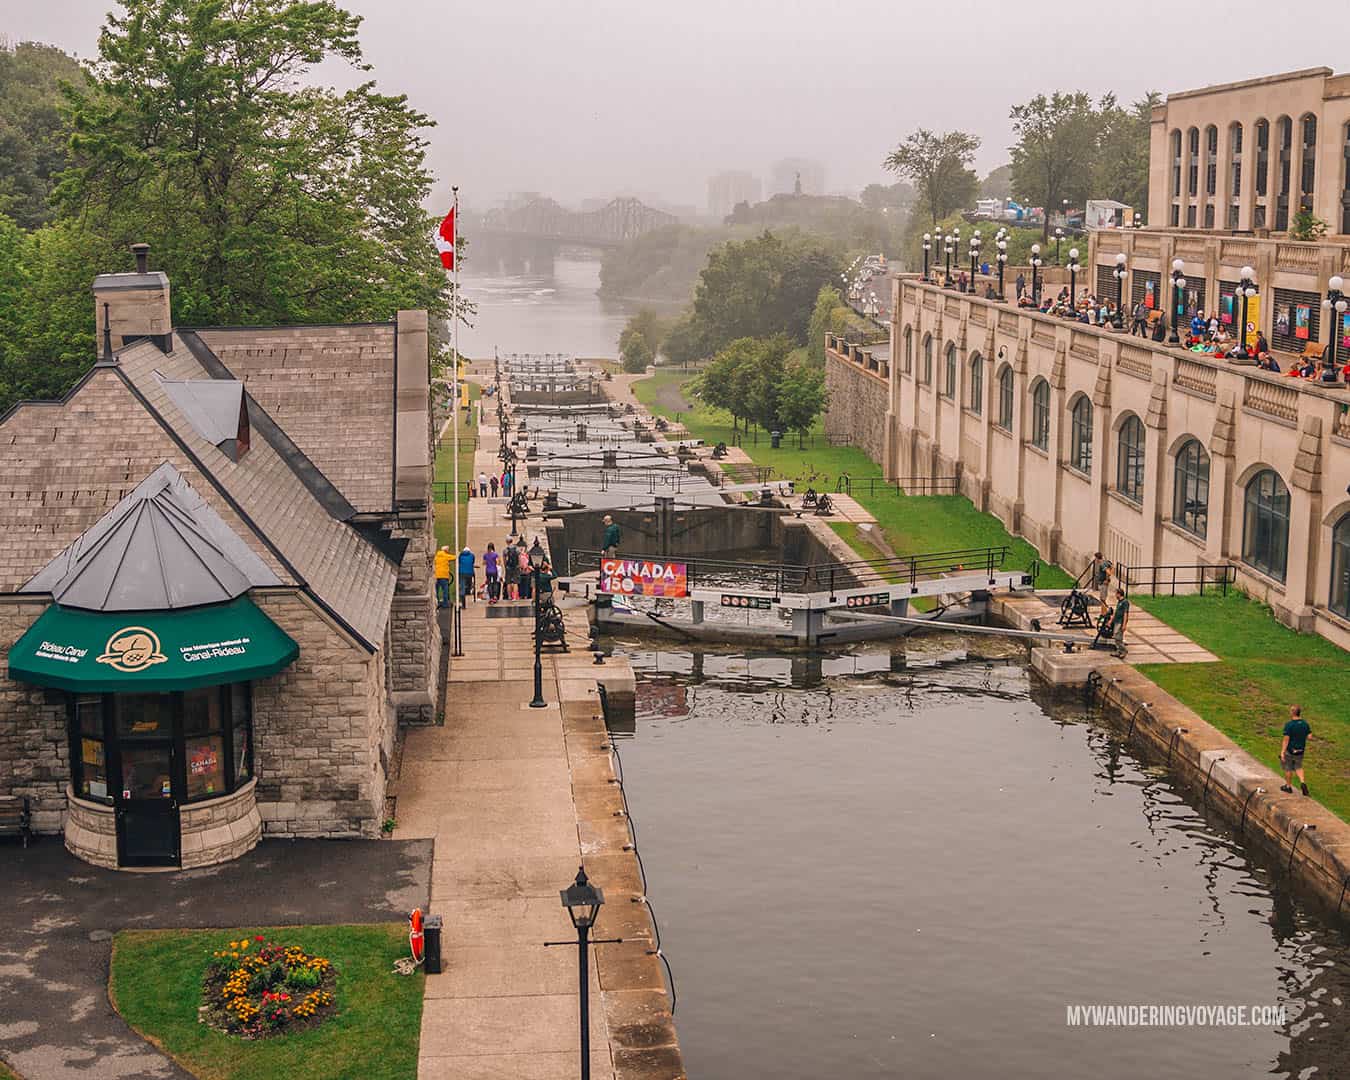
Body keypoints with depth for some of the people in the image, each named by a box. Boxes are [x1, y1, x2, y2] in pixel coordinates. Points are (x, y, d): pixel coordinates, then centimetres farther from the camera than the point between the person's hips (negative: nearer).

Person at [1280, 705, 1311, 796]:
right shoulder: (1305, 723, -5)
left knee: (1288, 769, 14)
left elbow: (1286, 739, -22)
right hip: (1300, 750, 5)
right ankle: (1302, 782, 5)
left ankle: (1288, 786, 27)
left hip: (1290, 751, -5)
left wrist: (1282, 752, -17)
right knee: (1298, 767, 24)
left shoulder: (1289, 725, -22)